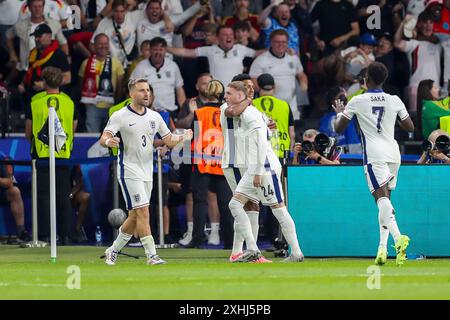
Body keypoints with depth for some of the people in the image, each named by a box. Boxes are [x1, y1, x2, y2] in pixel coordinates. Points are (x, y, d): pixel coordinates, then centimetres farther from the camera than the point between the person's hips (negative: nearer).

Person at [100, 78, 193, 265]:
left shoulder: (154, 117, 10)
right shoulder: (120, 116, -7)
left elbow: (169, 141, 12)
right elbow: (103, 138, -14)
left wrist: (183, 137, -9)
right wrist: (108, 141, -38)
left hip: (147, 172, 6)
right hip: (129, 171, -6)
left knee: (135, 217, 10)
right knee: (142, 211, -15)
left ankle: (113, 250, 26)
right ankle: (151, 255, -16)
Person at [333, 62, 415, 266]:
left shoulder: (358, 101, -1)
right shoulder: (395, 101, 9)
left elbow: (339, 128, 6)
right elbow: (410, 128, 18)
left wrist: (339, 113, 27)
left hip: (374, 155, -5)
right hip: (393, 153, 5)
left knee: (381, 197, -17)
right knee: (385, 198, 15)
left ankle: (398, 237, -40)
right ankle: (382, 247, 8)